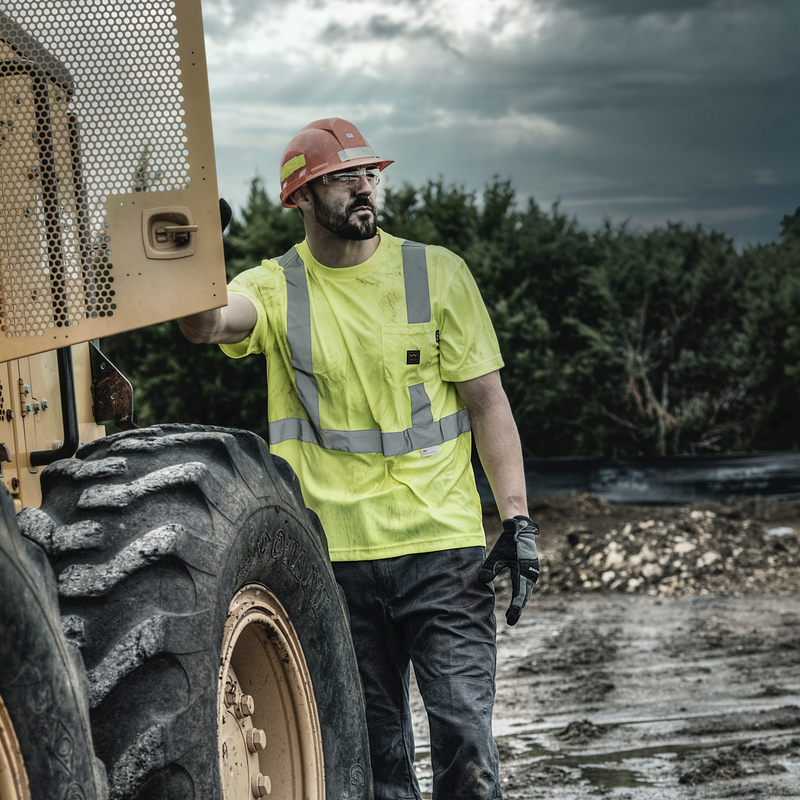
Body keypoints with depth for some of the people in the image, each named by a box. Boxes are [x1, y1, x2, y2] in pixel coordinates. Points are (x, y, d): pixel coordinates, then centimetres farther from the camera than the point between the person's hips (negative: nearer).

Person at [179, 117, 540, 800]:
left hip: (443, 545, -1)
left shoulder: (437, 273, 4)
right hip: (334, 557, 1)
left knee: (466, 737, -6)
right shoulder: (277, 289, 3)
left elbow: (487, 400, 4)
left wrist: (517, 519, -2)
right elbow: (204, 322, -18)